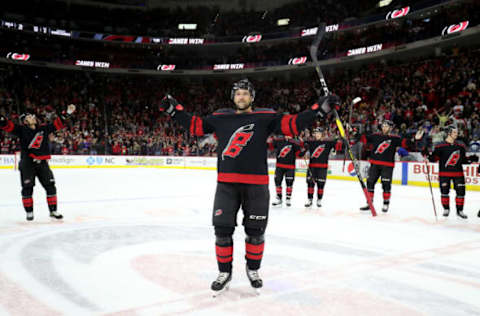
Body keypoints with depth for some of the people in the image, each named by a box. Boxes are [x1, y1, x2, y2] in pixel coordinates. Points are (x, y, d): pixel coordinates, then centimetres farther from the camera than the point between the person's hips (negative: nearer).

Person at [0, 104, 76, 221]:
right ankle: (29, 212, 13)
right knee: (27, 188, -1)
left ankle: (53, 211, 12)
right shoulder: (21, 130, 1)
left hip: (42, 163, 3)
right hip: (27, 164, -3)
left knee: (50, 186, 3)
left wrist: (67, 113, 7)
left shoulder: (44, 129, 10)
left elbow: (58, 123, 12)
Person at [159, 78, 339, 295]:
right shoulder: (220, 118, 9)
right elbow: (196, 125, 15)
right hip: (226, 184, 1)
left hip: (256, 185, -1)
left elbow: (292, 125, -5)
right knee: (222, 230, 1)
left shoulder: (265, 117, 2)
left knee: (255, 231, 8)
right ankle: (225, 271, 22)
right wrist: (174, 109, 10)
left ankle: (252, 269, 32)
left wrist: (319, 109, -13)